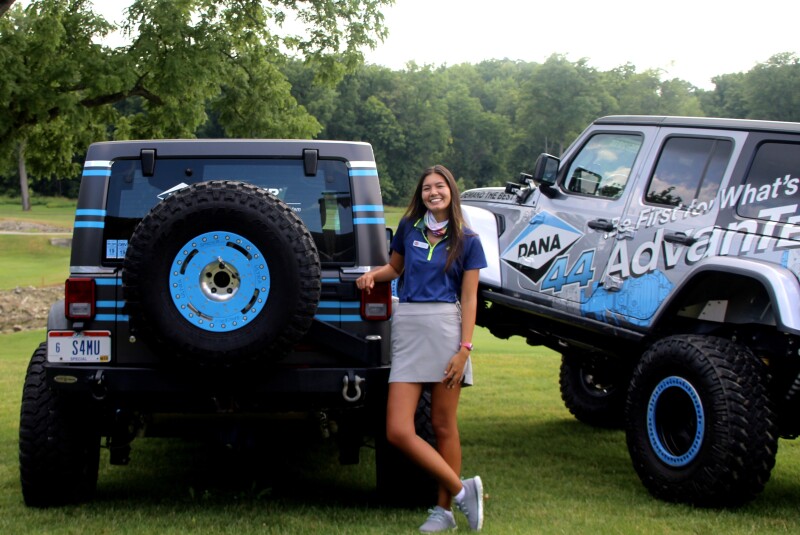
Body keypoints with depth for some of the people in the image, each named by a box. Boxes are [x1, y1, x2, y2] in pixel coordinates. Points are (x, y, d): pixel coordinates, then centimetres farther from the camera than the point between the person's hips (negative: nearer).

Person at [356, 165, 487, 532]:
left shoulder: (467, 241, 4)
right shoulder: (409, 228, 12)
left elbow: (468, 298, 1)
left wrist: (464, 349, -9)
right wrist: (373, 274, 7)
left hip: (445, 327, -3)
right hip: (407, 327, 3)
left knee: (443, 426, 2)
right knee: (398, 432, -7)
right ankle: (462, 490, 3)